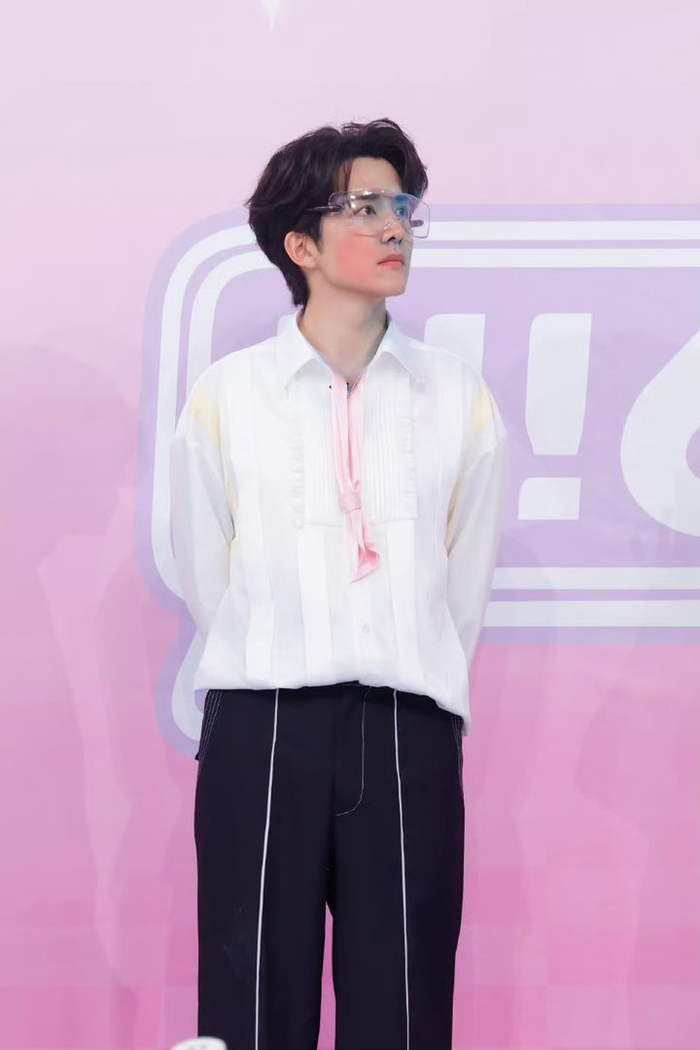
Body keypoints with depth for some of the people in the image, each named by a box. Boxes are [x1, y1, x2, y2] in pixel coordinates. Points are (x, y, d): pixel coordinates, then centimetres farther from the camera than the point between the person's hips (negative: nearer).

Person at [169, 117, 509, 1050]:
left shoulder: (458, 398, 6)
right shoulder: (226, 395, 2)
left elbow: (465, 582, 9)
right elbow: (207, 581, 7)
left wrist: (405, 701, 9)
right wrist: (280, 696, 10)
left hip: (408, 736, 1)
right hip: (262, 732, -1)